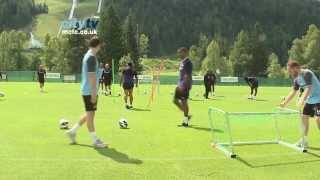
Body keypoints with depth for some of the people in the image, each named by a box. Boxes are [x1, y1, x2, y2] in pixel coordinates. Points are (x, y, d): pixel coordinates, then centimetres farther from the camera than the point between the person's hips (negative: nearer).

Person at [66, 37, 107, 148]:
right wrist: (93, 93, -20)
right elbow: (92, 76, -20)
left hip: (88, 91, 10)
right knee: (90, 114, -2)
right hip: (90, 91, -10)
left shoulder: (88, 56, 15)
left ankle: (72, 131, 25)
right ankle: (95, 140, 6)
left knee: (90, 114, 17)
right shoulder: (91, 57, -16)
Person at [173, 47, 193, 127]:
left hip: (185, 85, -10)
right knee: (175, 100, 9)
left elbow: (187, 76, -20)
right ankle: (186, 116, 20)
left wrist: (183, 86, -23)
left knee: (184, 102, -4)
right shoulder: (182, 62, 15)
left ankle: (185, 121, 6)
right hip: (180, 85, 10)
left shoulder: (187, 63, -14)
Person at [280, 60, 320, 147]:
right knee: (304, 117, 9)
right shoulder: (296, 79, 4)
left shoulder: (306, 73, -22)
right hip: (310, 100, 9)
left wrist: (302, 100, -45)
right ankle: (304, 140, 19)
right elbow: (293, 92, 13)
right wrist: (285, 102, 8)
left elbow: (308, 88, -33)